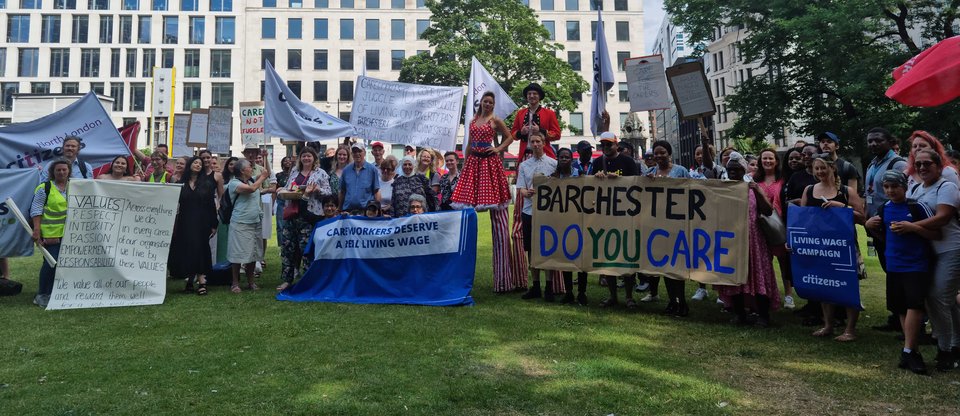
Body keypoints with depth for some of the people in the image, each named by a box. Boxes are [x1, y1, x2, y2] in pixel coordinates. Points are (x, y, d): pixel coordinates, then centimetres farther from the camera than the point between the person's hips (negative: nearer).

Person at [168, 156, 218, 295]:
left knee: (199, 250, -5)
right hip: (185, 222, 1)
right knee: (185, 251, 1)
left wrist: (214, 225, -1)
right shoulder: (180, 184, 8)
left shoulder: (206, 184, 6)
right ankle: (190, 280, 8)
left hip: (201, 222, -1)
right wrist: (174, 223, -2)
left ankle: (201, 281, -5)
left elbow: (211, 205, 3)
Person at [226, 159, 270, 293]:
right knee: (239, 254, -2)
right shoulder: (234, 183, -11)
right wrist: (262, 177, -12)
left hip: (255, 223, 7)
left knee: (253, 253, 10)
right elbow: (251, 189, -26)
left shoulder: (253, 180, 10)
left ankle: (250, 282, 20)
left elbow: (268, 173, 18)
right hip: (240, 224, -7)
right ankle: (235, 283, 9)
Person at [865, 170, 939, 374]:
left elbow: (937, 234, -9)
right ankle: (914, 350, 21)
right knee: (901, 308, 10)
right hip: (894, 266, 5)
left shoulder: (917, 207, -7)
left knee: (914, 304, -13)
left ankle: (908, 351, -6)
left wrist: (912, 227, -21)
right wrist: (872, 227, 0)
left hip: (917, 265, -5)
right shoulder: (883, 209, 6)